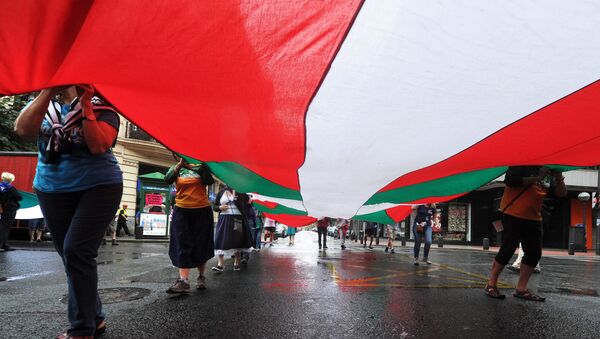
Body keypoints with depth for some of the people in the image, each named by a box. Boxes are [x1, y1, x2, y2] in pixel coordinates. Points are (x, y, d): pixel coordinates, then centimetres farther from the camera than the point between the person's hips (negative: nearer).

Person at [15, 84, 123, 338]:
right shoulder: (45, 104, 10)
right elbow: (23, 130, -11)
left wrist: (85, 105, -19)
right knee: (71, 256, 7)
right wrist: (48, 92, -16)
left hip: (97, 187, -4)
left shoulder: (102, 107, -1)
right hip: (52, 191, 5)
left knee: (76, 251, -15)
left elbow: (98, 146, -17)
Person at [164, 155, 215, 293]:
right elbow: (167, 180, -13)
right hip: (182, 211, 1)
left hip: (203, 211, -1)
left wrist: (201, 167, -16)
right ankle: (183, 281, -11)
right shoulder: (175, 169, 8)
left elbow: (209, 181, -11)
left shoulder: (200, 167, 5)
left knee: (201, 245, 5)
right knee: (183, 245, -6)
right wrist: (180, 164, -22)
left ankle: (201, 277, 20)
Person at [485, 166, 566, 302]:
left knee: (534, 253, 4)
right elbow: (509, 180, -20)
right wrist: (536, 178, -21)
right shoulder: (522, 164, -5)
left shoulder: (548, 174, 13)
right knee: (507, 250, -5)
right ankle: (491, 284, 7)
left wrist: (559, 179, -8)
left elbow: (561, 193, 10)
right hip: (513, 215, -7)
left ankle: (521, 288, 14)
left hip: (534, 219, 7)